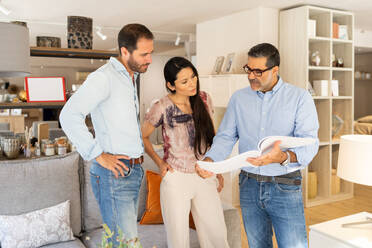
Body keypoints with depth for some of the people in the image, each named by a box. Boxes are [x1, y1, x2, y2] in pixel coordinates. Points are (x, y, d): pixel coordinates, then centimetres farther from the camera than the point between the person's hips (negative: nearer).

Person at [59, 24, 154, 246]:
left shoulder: (132, 78, 16)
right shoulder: (103, 77, -12)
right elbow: (70, 115, -23)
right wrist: (99, 155, -20)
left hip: (134, 170, 9)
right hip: (114, 172, -8)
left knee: (126, 236, 17)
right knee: (126, 242, -7)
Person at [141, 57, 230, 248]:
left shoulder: (204, 99, 2)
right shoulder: (162, 108, -11)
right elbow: (142, 137, 4)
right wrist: (159, 162, -5)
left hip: (205, 177, 4)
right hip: (176, 179, -3)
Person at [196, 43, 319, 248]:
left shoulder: (300, 98, -5)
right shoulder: (239, 98, 6)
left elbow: (309, 142, -15)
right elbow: (225, 137, 5)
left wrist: (284, 157, -36)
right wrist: (209, 160, -14)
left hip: (285, 187, -3)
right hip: (249, 185, 4)